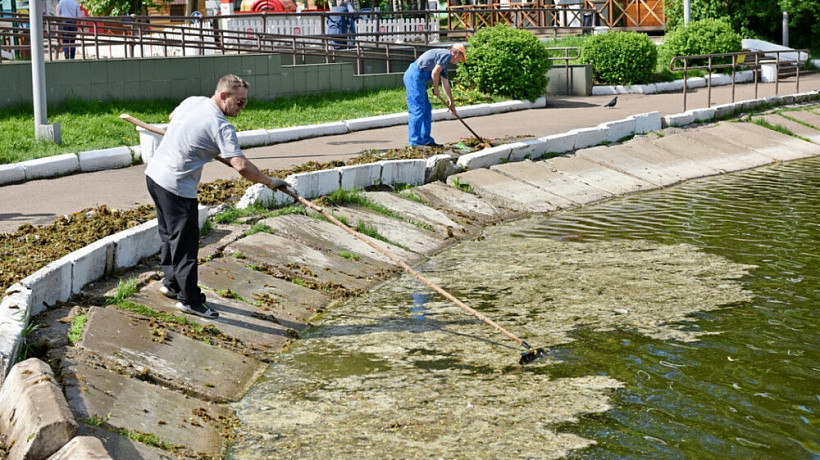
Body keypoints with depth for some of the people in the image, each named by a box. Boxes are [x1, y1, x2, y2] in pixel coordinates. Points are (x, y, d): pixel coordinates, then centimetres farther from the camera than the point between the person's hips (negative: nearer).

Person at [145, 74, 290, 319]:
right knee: (185, 241, -2)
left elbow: (173, 117, 29)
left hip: (154, 173, 9)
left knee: (170, 234, 22)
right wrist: (269, 181, -17)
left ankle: (171, 283, 34)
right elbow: (241, 165, -27)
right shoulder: (221, 127, -19)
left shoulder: (193, 101, 6)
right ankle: (189, 300, 4)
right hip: (176, 187, -9)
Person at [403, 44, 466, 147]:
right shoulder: (446, 54, -6)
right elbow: (435, 72, -18)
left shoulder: (444, 60, 25)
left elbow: (446, 84, 31)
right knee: (417, 110, -10)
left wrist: (452, 103, 34)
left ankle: (426, 139, 17)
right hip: (415, 77, -10)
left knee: (427, 109, 13)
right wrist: (436, 88, -3)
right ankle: (415, 142, -9)